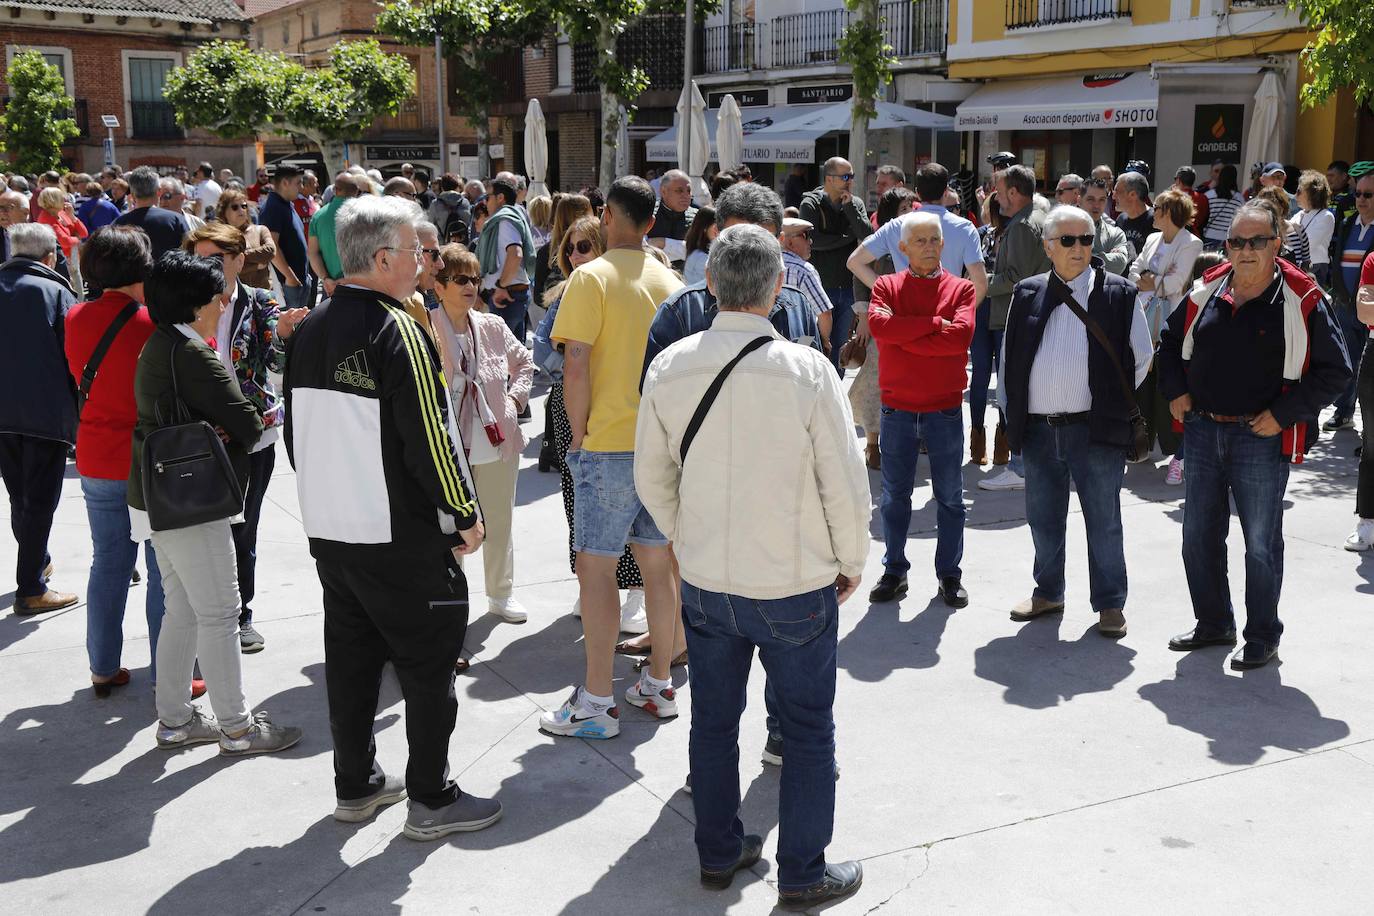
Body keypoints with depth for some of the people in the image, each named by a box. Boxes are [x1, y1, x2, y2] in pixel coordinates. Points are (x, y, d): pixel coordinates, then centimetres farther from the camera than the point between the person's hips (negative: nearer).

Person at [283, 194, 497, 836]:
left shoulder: (309, 331, 7)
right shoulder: (398, 332, -17)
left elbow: (296, 432, 15)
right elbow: (430, 437, -19)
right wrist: (466, 513, -8)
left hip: (328, 528, 8)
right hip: (403, 536, -8)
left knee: (350, 657, 17)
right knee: (428, 664, 4)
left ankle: (355, 785, 28)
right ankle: (431, 800, 12)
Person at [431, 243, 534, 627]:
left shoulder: (493, 327, 3)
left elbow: (524, 362, 20)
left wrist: (515, 397, 7)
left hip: (497, 440, 5)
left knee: (499, 522, 16)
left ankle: (501, 594, 32)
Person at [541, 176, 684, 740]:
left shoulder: (592, 277, -10)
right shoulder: (671, 281, 9)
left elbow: (576, 365, -15)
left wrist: (579, 434, -5)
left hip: (610, 445, -6)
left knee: (595, 567, 0)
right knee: (658, 562, 13)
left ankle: (597, 704, 4)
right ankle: (658, 686, 24)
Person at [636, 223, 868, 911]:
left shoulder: (669, 367, -7)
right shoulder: (806, 371, -18)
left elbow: (652, 479, 3)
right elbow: (846, 484, -12)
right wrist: (851, 562, 5)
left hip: (704, 581, 4)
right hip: (795, 584, -3)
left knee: (713, 720, 19)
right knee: (808, 730, 13)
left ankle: (717, 853, 35)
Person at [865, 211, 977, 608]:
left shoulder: (961, 288, 2)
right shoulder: (886, 286, 4)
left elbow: (960, 336, -16)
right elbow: (878, 325, -17)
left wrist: (904, 337, -15)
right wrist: (933, 323, -15)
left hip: (945, 408, 0)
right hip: (897, 407, 1)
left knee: (950, 496, 8)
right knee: (895, 495, 9)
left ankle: (949, 574, 20)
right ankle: (894, 571, 22)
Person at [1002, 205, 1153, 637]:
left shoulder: (1119, 294, 0)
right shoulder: (1027, 294, 8)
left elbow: (1142, 360, 6)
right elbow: (1009, 359, 15)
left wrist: (1116, 406, 4)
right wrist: (1016, 414, 9)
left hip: (1096, 429, -3)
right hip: (1039, 429, 3)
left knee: (1104, 521, 4)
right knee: (1044, 519, 14)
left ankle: (1110, 603, 16)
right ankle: (1048, 593, 30)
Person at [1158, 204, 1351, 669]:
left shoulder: (1301, 301, -10)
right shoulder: (1207, 291, 4)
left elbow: (1334, 370, -7)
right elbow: (1170, 342, 20)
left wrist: (1283, 414, -13)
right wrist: (1175, 392, 7)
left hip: (1262, 438, -5)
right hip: (1202, 430, 5)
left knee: (1261, 543, 5)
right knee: (1199, 535, 14)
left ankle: (1262, 638, 20)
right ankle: (1213, 624, 31)